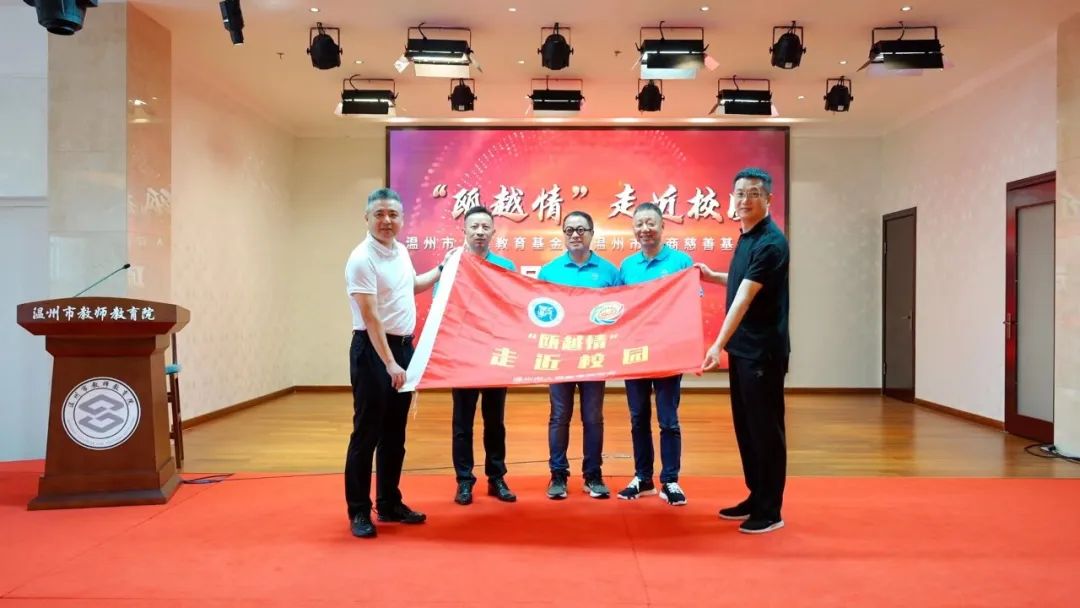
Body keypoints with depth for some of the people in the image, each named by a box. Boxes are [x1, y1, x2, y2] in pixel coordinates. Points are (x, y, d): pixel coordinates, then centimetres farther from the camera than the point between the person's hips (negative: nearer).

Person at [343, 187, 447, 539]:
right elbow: (371, 318, -21)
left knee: (395, 433, 14)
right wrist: (389, 363, -25)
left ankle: (389, 504, 25)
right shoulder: (362, 259, -16)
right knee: (367, 433, -1)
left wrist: (442, 270, 27)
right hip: (372, 350, -8)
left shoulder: (401, 251, 9)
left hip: (404, 346, 8)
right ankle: (359, 511, 10)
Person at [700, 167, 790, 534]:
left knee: (765, 428, -1)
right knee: (745, 425, 15)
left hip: (764, 350, -9)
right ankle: (756, 497, 27)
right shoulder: (746, 237, 12)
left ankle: (770, 510, 11)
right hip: (743, 347, 9)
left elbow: (745, 297, -25)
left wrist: (718, 345, -30)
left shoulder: (771, 242, -17)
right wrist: (712, 276, 18)